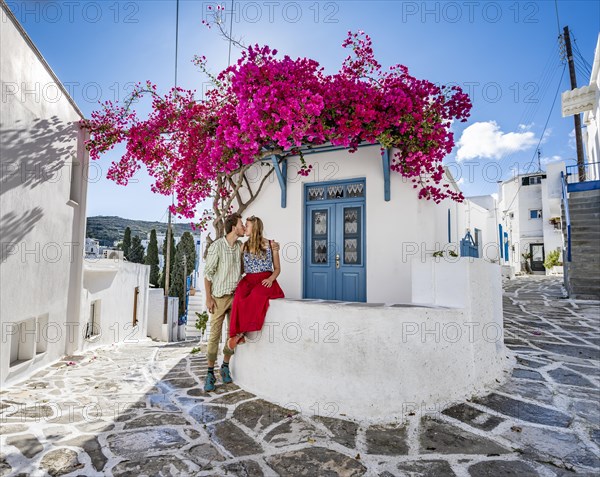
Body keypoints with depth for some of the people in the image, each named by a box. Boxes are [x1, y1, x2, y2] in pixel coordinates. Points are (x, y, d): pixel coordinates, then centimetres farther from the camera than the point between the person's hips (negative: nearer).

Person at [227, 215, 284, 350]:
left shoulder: (271, 244, 8)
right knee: (239, 297, -32)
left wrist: (271, 279, -10)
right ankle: (240, 334, -29)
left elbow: (277, 268, 8)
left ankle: (240, 332, -29)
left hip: (265, 281, -2)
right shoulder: (244, 246, 16)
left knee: (257, 295, -36)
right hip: (248, 280, 3)